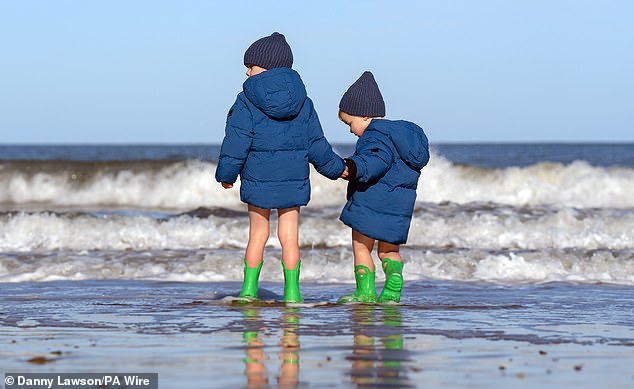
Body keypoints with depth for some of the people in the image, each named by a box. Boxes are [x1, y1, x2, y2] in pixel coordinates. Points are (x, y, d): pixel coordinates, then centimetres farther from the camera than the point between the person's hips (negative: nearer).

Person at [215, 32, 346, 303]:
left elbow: (236, 143, -9)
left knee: (257, 235, 9)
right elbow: (316, 145, 8)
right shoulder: (302, 102, 4)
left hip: (258, 179, -2)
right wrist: (336, 169, 22)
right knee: (289, 237, 6)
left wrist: (226, 174, 4)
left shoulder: (247, 102, -8)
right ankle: (291, 292, 5)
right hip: (294, 179, 2)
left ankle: (249, 289, 12)